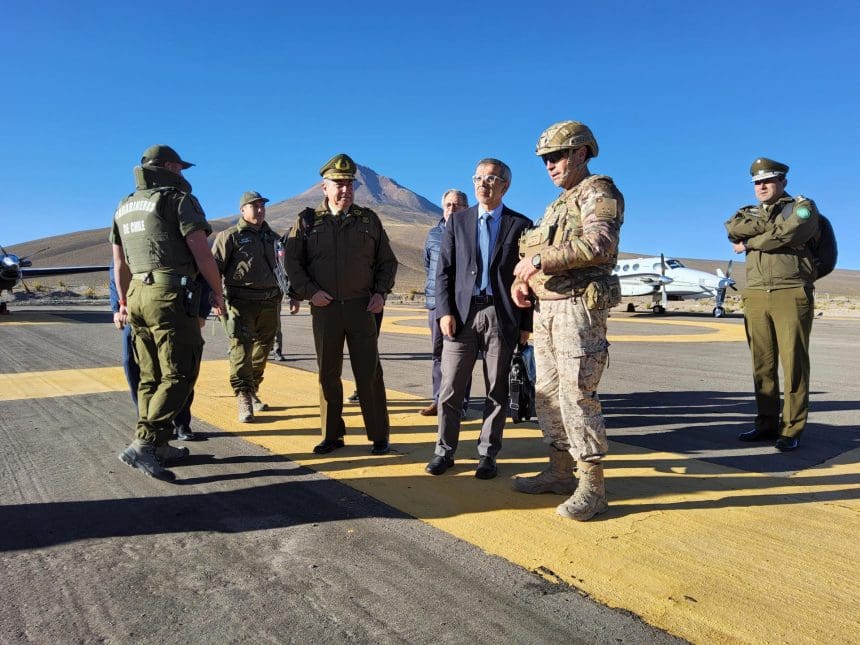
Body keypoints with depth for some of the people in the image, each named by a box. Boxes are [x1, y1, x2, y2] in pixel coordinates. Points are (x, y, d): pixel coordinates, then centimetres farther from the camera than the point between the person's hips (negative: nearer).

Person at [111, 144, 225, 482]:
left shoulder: (125, 206, 19)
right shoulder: (179, 199, -4)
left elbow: (120, 263, 22)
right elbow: (201, 252, -11)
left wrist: (124, 303, 28)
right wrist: (218, 292, -2)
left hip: (138, 293, 8)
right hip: (171, 297, -8)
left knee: (151, 377, 12)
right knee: (179, 376, -5)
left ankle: (157, 447, 18)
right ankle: (142, 446, -12)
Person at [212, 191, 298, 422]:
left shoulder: (273, 238, 19)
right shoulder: (230, 236, 2)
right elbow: (214, 267, -4)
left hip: (269, 302, 6)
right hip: (241, 301, -5)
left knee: (262, 349, 11)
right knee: (241, 347, -13)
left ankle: (253, 392, 25)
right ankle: (243, 399, -12)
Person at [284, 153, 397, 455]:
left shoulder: (368, 219, 8)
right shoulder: (308, 220, 5)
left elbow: (387, 261, 13)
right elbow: (292, 261, 6)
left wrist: (381, 293, 0)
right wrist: (309, 291, -7)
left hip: (362, 307, 0)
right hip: (325, 308, 1)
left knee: (369, 373, 1)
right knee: (328, 374, 8)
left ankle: (379, 436, 12)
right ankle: (332, 435, 21)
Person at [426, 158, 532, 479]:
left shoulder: (521, 225, 6)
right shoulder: (458, 221, 11)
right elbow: (444, 270, 6)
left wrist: (526, 323, -1)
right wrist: (445, 312, -5)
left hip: (502, 316, -1)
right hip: (462, 314, 1)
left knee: (496, 390, 6)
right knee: (450, 388, 3)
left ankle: (487, 454, 19)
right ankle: (445, 451, 17)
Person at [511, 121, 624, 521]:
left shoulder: (597, 192, -3)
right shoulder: (556, 206, 24)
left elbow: (599, 243, -22)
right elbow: (532, 254, 22)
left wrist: (542, 260, -20)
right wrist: (520, 279, 1)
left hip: (578, 307, -9)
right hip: (545, 308, 9)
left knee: (576, 393, -11)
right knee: (547, 392, 11)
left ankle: (592, 487, -2)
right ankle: (560, 472, 22)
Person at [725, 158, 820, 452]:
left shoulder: (803, 206, 8)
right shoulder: (749, 212, 20)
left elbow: (790, 233, -13)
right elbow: (733, 229, -3)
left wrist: (749, 243, -2)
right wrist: (772, 224, -8)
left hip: (792, 294, -4)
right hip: (755, 296, 4)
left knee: (793, 363, -4)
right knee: (762, 364, 5)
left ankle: (791, 430, 2)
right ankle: (766, 424, 13)